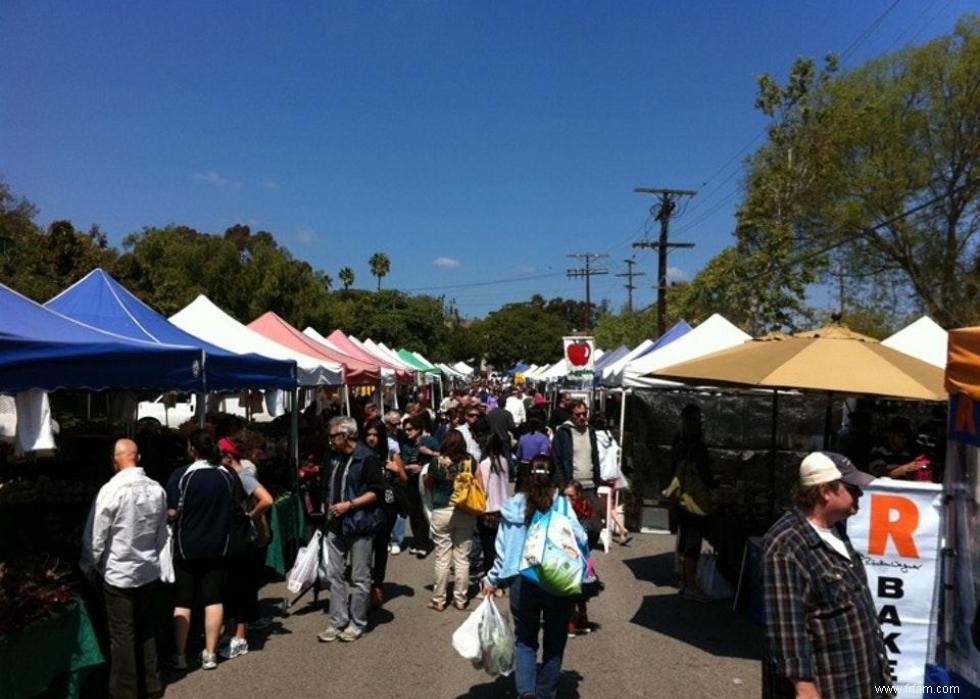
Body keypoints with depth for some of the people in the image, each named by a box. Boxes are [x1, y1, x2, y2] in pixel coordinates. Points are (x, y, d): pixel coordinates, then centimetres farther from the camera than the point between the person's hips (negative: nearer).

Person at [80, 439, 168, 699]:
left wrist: (87, 566, 3)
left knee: (122, 634, 7)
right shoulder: (157, 489, -4)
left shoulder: (111, 490, -18)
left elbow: (96, 535, -12)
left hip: (118, 573, -5)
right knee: (145, 627, 19)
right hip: (149, 570, 5)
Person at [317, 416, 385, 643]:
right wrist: (327, 507, 12)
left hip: (359, 524, -7)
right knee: (334, 575, 10)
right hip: (335, 524, 7)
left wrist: (349, 504, -20)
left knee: (360, 578, 5)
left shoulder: (367, 458, -12)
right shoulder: (332, 457, 11)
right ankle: (337, 621, 20)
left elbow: (376, 491, -15)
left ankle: (357, 623, 17)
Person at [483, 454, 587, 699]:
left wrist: (492, 580, 12)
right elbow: (580, 541, -10)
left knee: (525, 640, 17)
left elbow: (503, 547, 1)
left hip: (521, 582, 1)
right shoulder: (563, 505, -7)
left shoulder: (513, 506, -2)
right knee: (554, 642, 17)